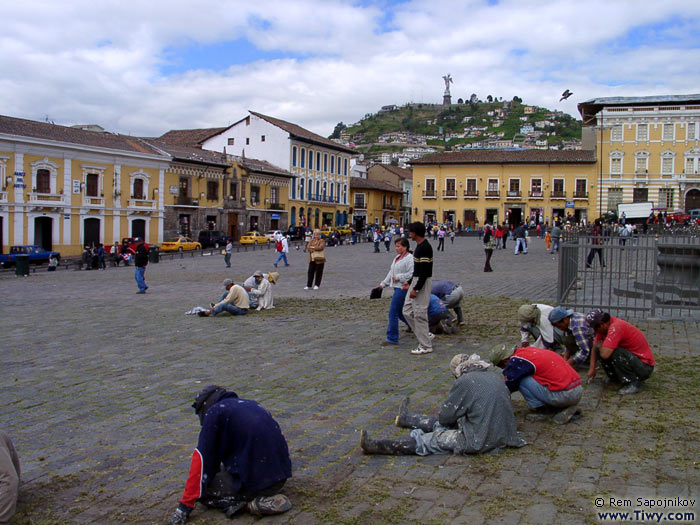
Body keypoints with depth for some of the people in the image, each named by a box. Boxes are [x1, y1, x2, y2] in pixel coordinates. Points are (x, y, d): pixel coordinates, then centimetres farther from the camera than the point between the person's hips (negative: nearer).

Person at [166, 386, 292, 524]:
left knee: (202, 488, 7)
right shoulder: (250, 404, 19)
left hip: (255, 480, -8)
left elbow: (202, 459, -6)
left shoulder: (214, 412, -2)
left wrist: (185, 506, -2)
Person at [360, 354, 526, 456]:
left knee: (426, 440, -1)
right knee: (440, 424, 26)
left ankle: (377, 446, 2)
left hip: (479, 442, -8)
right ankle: (405, 418, 48)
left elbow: (446, 415, -8)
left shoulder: (465, 382, -14)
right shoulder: (495, 377, 10)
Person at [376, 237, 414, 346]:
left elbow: (411, 274, -22)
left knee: (393, 312, -8)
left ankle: (392, 338, -1)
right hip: (397, 287, 10)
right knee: (399, 312, 17)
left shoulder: (410, 258, -14)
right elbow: (391, 273, 23)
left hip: (403, 288, -10)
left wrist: (398, 277, -17)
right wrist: (383, 284, 19)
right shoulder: (397, 257, 16)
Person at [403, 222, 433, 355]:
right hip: (417, 280, 10)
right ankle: (425, 335, 22)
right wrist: (410, 282, 23)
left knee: (419, 314, -4)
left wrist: (416, 289, -22)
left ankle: (426, 346, 5)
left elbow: (425, 271, -23)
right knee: (407, 311, 13)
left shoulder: (425, 248, -20)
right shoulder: (419, 246, 12)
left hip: (423, 282, -10)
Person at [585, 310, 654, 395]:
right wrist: (592, 368, 5)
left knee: (614, 353, -32)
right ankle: (615, 378, 13)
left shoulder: (616, 327, -28)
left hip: (645, 366, -9)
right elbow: (595, 347, 11)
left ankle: (634, 383, -16)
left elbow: (605, 354, -34)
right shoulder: (603, 326, 0)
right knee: (600, 349, 1)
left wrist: (600, 344, -12)